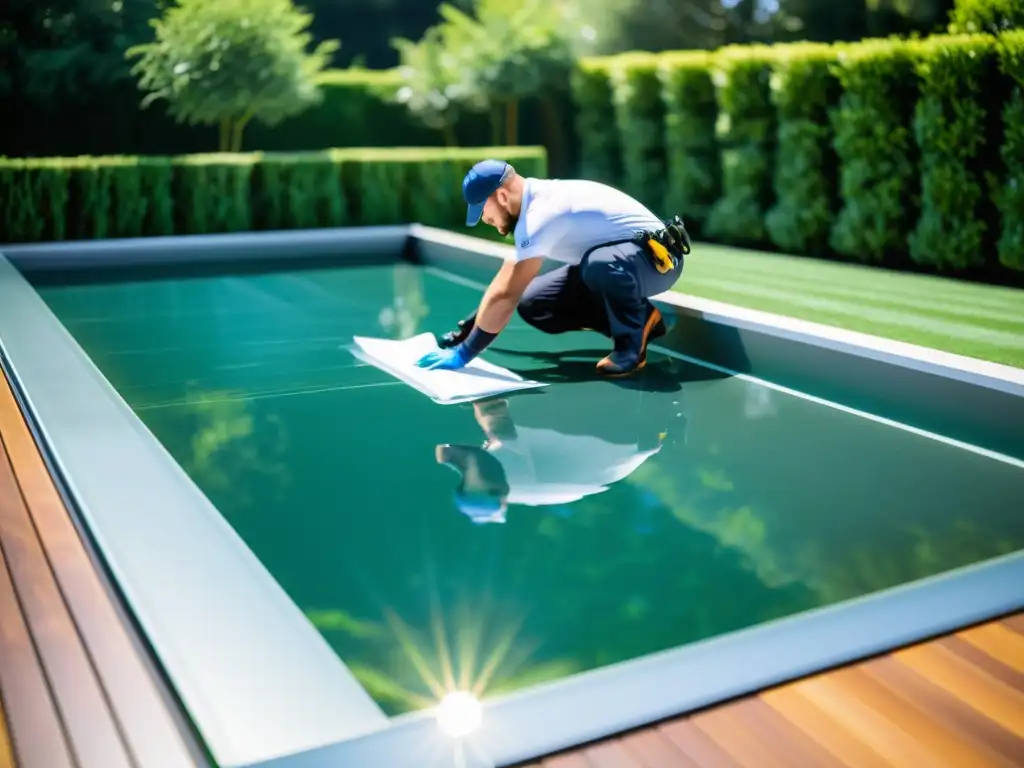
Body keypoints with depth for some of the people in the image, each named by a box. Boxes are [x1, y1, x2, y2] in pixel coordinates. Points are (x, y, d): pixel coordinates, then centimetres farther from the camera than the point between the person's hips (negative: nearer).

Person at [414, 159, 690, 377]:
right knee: (532, 305, 0)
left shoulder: (541, 214, -27)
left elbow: (505, 296, -29)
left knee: (601, 264, -43)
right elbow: (505, 282, 11)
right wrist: (465, 331, 8)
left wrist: (463, 353, -23)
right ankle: (638, 317, 6)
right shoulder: (534, 204, 2)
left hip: (655, 257, -10)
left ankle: (633, 341, -15)